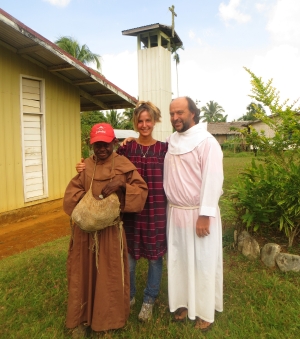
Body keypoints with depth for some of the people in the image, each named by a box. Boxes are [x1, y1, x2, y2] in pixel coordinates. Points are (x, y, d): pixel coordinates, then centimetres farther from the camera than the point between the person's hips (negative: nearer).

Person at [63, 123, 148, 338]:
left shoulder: (124, 165, -4)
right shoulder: (85, 166, 5)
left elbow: (142, 189, -6)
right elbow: (72, 192, 5)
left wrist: (121, 184, -23)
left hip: (111, 229, -3)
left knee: (110, 274, 9)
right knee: (84, 272, 13)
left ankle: (109, 318, 30)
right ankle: (82, 318, 32)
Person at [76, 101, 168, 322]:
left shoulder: (164, 149, 0)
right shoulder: (126, 147, 1)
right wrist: (87, 169, -11)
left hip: (156, 210, 0)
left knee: (155, 255, 10)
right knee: (128, 254, 12)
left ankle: (149, 300, 32)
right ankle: (128, 295, 36)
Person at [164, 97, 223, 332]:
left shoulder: (206, 142, -12)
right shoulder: (171, 142, 8)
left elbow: (212, 180, -17)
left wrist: (205, 215, -19)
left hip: (198, 213, -6)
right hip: (175, 212, 6)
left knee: (202, 263, 8)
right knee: (179, 261, 15)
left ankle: (205, 311, 25)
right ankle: (183, 303, 33)